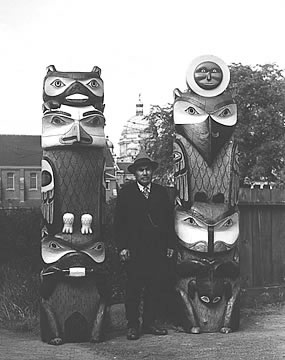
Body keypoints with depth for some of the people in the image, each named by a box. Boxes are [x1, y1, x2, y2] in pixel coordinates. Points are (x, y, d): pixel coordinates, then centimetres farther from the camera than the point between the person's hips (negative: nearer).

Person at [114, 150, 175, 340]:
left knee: (155, 287, 6)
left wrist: (170, 245, 8)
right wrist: (122, 246, -6)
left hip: (158, 249, 3)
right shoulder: (126, 193, 5)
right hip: (135, 249, -3)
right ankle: (133, 325, 7)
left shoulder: (161, 192, 13)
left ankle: (149, 322, 16)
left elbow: (169, 220, 14)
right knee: (134, 288, -1)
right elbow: (119, 222, 2)